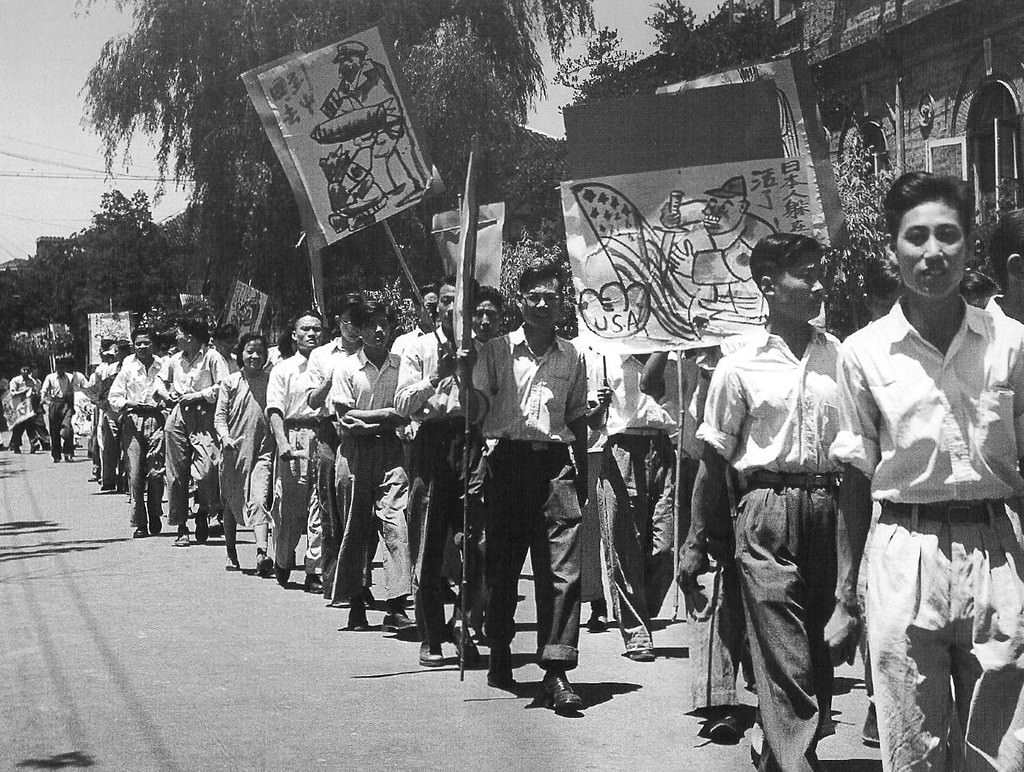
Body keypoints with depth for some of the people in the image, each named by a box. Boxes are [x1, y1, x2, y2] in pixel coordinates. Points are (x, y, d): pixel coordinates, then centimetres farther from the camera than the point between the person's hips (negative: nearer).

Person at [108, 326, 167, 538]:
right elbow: (113, 398, 8)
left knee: (155, 473, -6)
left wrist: (162, 402, -9)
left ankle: (155, 516, 16)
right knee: (135, 474, -5)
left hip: (156, 420, 0)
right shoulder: (127, 368, 9)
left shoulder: (163, 367, 8)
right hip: (132, 421, 0)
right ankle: (139, 523, 0)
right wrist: (132, 404, -9)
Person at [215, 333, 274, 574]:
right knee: (231, 504, 13)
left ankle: (262, 552, -30)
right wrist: (225, 436, -15)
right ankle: (231, 554, 28)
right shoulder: (230, 382, 5)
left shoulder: (270, 381, 5)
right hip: (234, 450, 2)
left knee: (259, 500, -18)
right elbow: (220, 415, 3)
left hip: (263, 450, -2)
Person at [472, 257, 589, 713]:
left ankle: (556, 670, -10)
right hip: (508, 459, -1)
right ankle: (500, 656, 23)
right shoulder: (496, 351, 6)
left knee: (562, 569, -9)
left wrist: (582, 474, 12)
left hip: (556, 464, 1)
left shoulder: (572, 356, 13)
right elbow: (477, 409, 2)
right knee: (502, 564, 6)